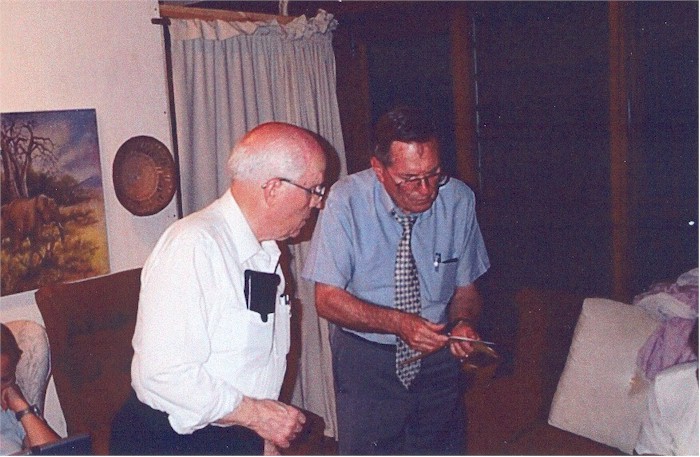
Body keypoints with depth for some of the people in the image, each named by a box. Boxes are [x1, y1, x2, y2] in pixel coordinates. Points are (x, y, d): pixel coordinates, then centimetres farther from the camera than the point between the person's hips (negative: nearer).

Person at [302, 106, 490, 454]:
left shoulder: (458, 200, -10)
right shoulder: (346, 201, -18)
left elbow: (465, 287, 1)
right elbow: (328, 299, -15)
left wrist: (463, 322, -21)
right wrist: (398, 323, -29)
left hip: (436, 356, 3)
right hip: (365, 362, -2)